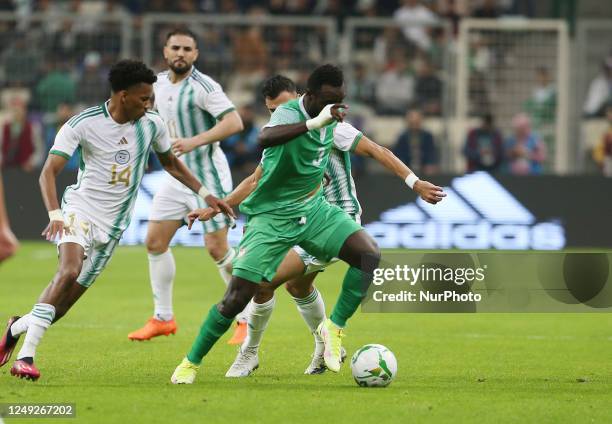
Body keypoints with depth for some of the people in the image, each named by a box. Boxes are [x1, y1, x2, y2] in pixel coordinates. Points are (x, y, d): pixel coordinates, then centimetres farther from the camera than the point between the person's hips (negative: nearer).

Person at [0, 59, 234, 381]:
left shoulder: (152, 125, 0)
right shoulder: (83, 123, -13)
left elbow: (170, 163, 19)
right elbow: (49, 171, -16)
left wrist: (205, 193, 11)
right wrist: (55, 215, -31)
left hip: (113, 223, 4)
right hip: (80, 209, -4)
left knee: (69, 295, -1)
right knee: (70, 270, -29)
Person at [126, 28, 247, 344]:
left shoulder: (203, 87, -16)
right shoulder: (159, 84, 6)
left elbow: (234, 123, -26)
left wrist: (194, 141, -32)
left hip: (208, 174, -7)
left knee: (217, 248, -9)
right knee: (155, 241, 4)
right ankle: (163, 318, 14)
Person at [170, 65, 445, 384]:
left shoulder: (330, 121, -1)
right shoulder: (287, 114, -24)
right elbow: (265, 139, -50)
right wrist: (315, 122, -58)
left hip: (312, 210, 6)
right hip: (272, 217, -6)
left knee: (369, 254, -17)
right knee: (237, 298, -9)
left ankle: (334, 328, -3)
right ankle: (190, 363, 11)